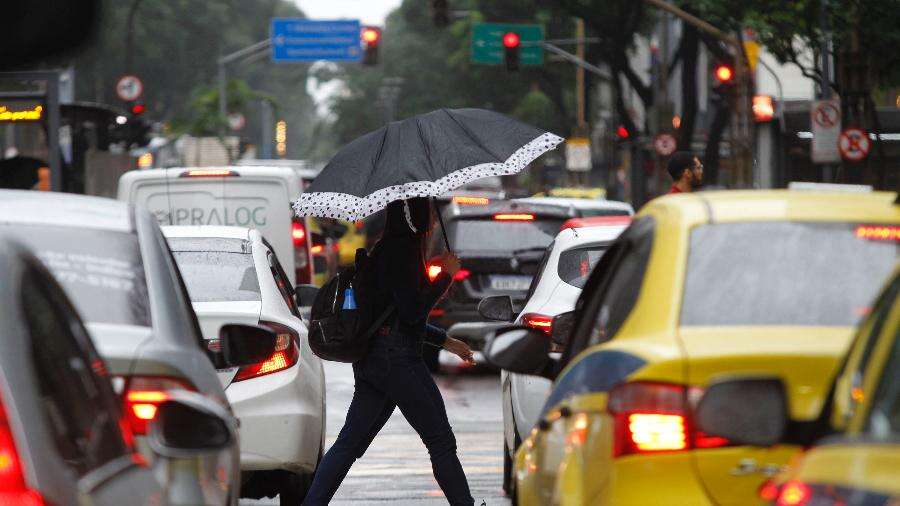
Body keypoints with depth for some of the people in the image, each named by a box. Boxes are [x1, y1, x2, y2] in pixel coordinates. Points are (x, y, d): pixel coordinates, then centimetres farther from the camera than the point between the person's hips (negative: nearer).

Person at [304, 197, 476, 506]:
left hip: (370, 360, 9)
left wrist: (446, 342, 29)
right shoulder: (402, 250, -13)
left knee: (349, 444, 6)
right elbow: (413, 312, -19)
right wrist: (446, 275, -8)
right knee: (441, 442, -1)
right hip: (397, 360, -9)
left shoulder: (386, 249, 17)